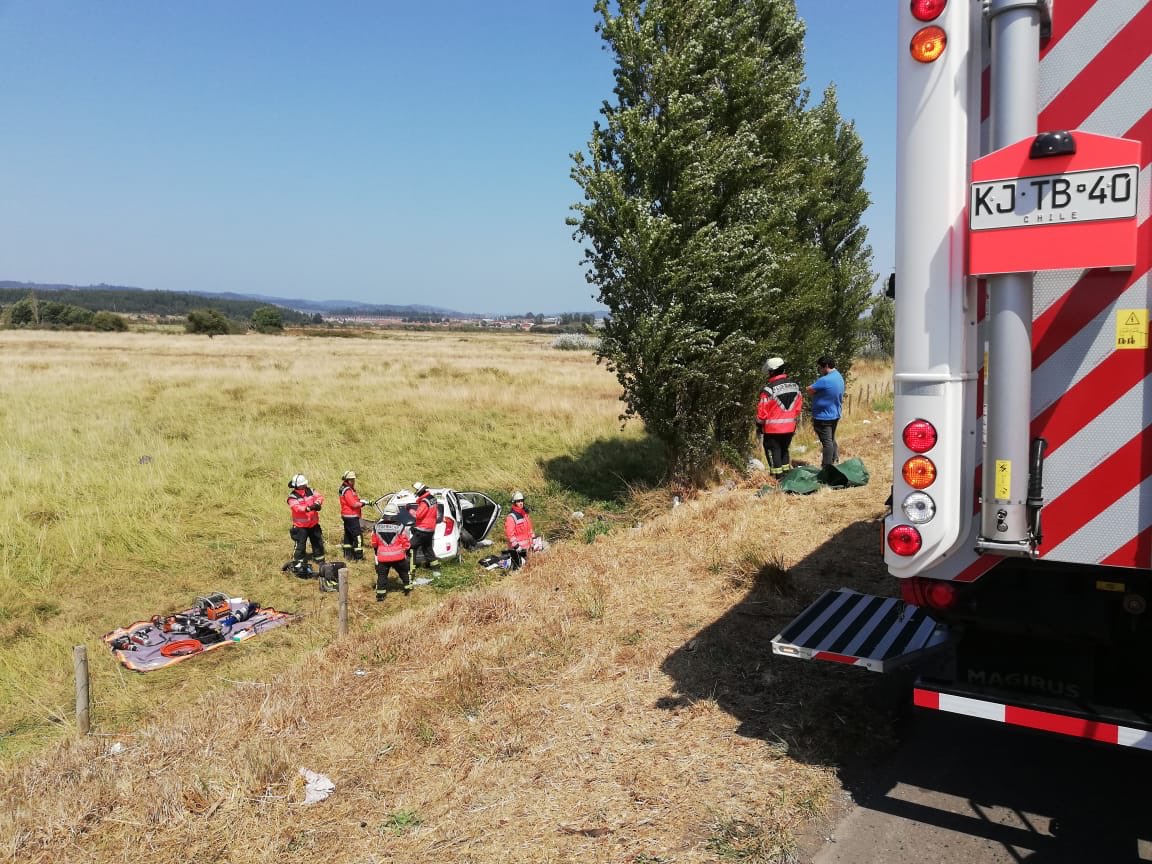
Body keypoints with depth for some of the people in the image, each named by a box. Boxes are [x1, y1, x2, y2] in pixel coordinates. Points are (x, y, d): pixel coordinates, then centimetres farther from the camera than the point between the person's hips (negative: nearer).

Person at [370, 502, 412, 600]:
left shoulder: (377, 526, -3)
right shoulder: (400, 526, -12)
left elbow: (374, 543, 7)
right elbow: (406, 543, -7)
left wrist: (377, 550, 27)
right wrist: (408, 551, 12)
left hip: (382, 556, 1)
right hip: (398, 556, -1)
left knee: (381, 574, 11)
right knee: (405, 571, 21)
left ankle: (380, 594, 6)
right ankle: (408, 588, 27)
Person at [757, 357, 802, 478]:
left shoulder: (769, 388, -18)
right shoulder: (795, 386, 3)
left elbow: (762, 410, -15)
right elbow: (799, 406, 9)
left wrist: (759, 425, -1)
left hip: (773, 429, -6)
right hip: (790, 428, 6)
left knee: (774, 454, 5)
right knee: (784, 451, 21)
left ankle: (779, 479, 5)